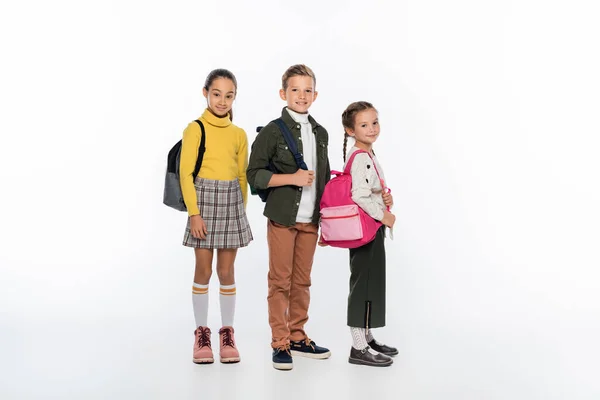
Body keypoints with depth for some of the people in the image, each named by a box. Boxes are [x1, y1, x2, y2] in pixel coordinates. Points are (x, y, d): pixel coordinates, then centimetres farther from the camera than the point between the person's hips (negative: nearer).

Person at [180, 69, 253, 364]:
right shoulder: (195, 129, -4)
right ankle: (201, 333, 15)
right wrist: (194, 212, -13)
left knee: (226, 271, 7)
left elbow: (242, 176, 13)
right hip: (204, 200, -3)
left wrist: (241, 209, 9)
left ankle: (227, 333, 16)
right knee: (203, 271, 3)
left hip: (231, 203, 3)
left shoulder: (239, 135, 8)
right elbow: (186, 174, -8)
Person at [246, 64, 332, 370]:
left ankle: (297, 337, 24)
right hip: (282, 218, -5)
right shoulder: (272, 132, -6)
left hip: (311, 219, 5)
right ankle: (280, 342, 10)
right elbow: (254, 175, -9)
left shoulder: (321, 133, 11)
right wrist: (292, 178, -18)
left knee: (302, 281, 12)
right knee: (280, 281, 0)